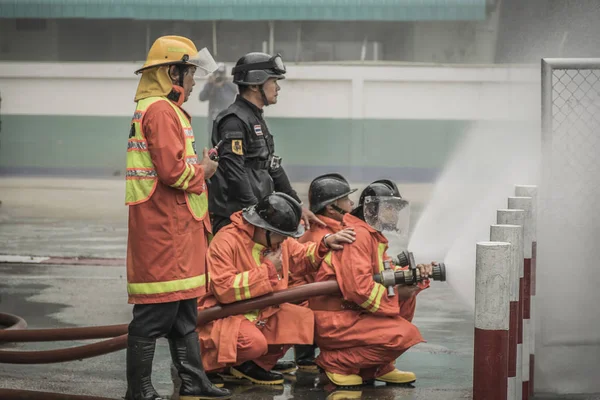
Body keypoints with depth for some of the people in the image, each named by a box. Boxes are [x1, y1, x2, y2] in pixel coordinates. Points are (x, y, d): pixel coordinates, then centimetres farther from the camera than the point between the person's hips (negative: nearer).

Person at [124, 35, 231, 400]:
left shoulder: (166, 109, 19)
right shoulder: (161, 111, -15)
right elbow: (172, 170, -23)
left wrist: (199, 164, 5)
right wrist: (203, 170, -7)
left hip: (178, 225, 11)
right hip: (164, 226, -11)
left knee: (184, 309, 16)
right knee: (156, 313, -7)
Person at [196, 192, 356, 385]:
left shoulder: (277, 239, 4)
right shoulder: (226, 241, -22)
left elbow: (302, 258, 21)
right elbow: (224, 289, -30)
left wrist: (325, 244, -1)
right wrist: (268, 270, -23)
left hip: (264, 312, 9)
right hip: (226, 317, -8)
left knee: (305, 318, -6)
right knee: (254, 342, -36)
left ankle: (258, 364, -1)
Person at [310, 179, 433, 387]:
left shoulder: (374, 237, 17)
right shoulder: (358, 235, -17)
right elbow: (359, 288, -27)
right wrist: (395, 295, -15)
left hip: (352, 312, 11)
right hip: (333, 322, -11)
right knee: (404, 335, -21)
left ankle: (379, 367, 12)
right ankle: (335, 361, -9)